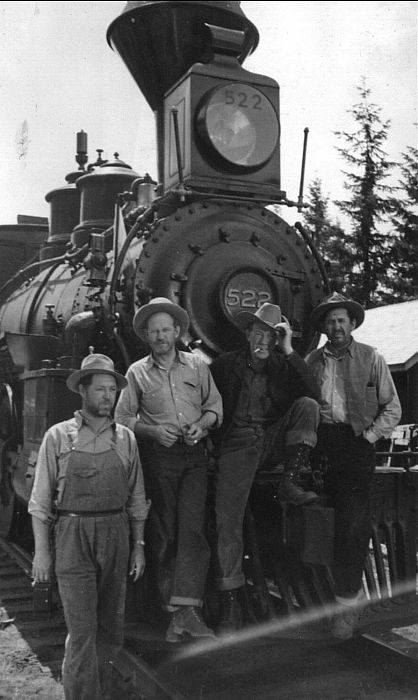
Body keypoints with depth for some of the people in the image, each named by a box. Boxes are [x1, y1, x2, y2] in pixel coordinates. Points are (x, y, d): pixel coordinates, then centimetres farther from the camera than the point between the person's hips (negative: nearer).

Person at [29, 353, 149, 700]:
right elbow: (41, 499, 0)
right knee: (82, 629, -3)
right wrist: (41, 550, -3)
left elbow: (136, 498, 12)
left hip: (116, 535, 3)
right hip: (73, 535, -3)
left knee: (110, 625, 12)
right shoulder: (58, 436, -1)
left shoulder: (126, 438, 7)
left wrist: (138, 545, 10)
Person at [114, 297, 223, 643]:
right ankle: (176, 612, 12)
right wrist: (153, 431, -9)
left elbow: (215, 406, 13)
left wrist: (200, 425, -7)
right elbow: (123, 418, 7)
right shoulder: (137, 372, 6)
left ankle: (186, 608, -14)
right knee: (164, 533, 2)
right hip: (158, 457, 0)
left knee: (192, 528, -13)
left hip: (194, 455, 0)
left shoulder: (197, 365, 9)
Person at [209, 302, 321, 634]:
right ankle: (231, 601, -4)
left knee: (307, 405, -21)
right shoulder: (226, 364, 8)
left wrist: (289, 351, -9)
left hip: (275, 440, 2)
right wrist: (212, 439, -1)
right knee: (227, 517, -13)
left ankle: (289, 481, -24)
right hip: (238, 442, -2)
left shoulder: (283, 366, 11)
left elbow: (314, 392, -6)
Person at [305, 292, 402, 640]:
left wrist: (368, 435, -4)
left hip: (355, 444, -2)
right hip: (319, 442, 2)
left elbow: (392, 409, 5)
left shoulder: (371, 359, 5)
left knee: (352, 523, -7)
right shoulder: (312, 360, 13)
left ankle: (347, 602, 2)